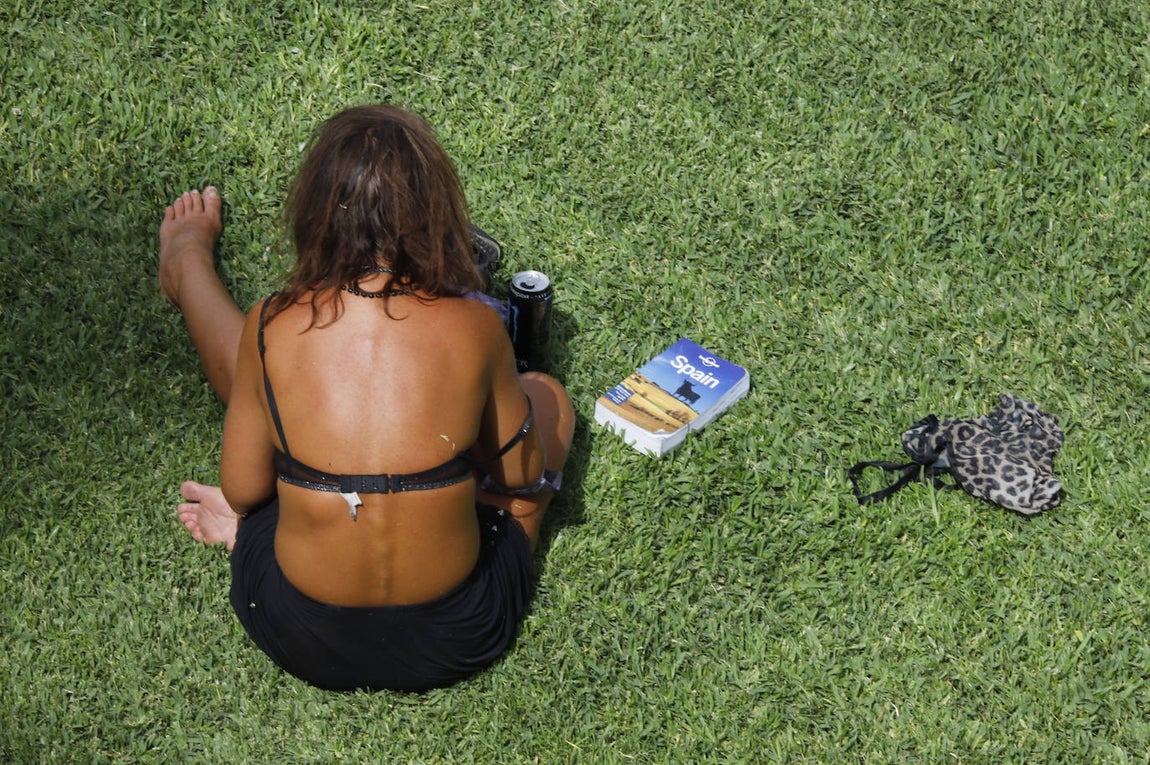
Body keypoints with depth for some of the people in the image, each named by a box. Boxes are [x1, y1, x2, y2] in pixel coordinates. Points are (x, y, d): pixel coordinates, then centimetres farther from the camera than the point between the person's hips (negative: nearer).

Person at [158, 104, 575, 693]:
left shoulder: (271, 329, -16)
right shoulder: (474, 328, -16)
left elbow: (241, 491, -2)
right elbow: (523, 475, -1)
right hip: (454, 642, 0)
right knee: (547, 396, 21)